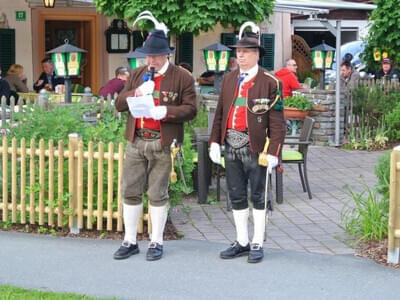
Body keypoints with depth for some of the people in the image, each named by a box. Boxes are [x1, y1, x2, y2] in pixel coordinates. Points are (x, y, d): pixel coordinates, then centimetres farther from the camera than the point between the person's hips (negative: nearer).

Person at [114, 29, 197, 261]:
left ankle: (157, 242, 15)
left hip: (163, 143, -4)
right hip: (136, 141, 4)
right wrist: (137, 92, -9)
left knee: (158, 194, 2)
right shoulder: (136, 75, 14)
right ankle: (130, 241, 16)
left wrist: (165, 112, -20)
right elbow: (119, 104, 9)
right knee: (130, 191, 5)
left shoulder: (182, 77, 0)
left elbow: (190, 110, -5)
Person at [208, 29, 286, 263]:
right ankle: (242, 242, 23)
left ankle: (257, 244, 15)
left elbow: (277, 122, -8)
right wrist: (215, 142, 7)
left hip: (255, 147, -5)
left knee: (258, 196, 5)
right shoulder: (228, 79, 11)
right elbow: (220, 113, 14)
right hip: (231, 145, 5)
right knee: (236, 196, 11)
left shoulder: (270, 83, -6)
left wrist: (273, 153, -14)